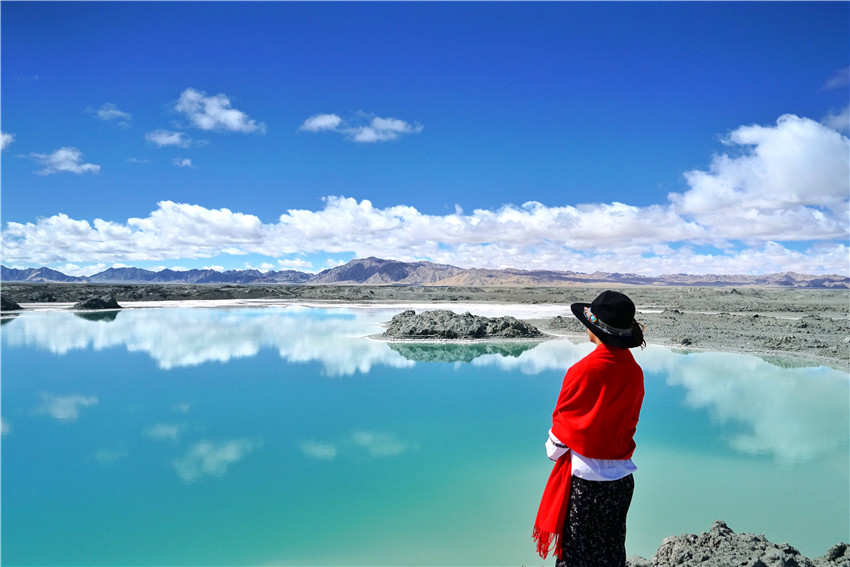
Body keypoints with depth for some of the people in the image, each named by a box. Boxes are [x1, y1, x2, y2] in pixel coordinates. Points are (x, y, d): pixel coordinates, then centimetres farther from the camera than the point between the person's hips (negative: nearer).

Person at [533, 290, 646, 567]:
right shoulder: (635, 372, -3)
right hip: (622, 479, 6)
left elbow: (562, 422, -11)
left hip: (585, 479, -6)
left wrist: (554, 449, 7)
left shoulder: (584, 370, -21)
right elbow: (630, 421, 8)